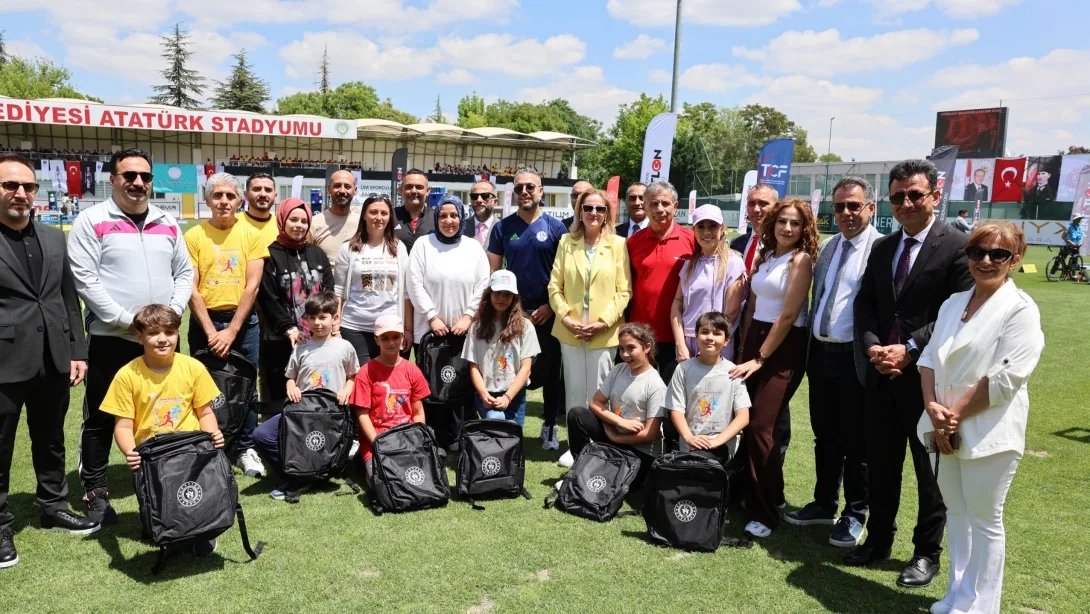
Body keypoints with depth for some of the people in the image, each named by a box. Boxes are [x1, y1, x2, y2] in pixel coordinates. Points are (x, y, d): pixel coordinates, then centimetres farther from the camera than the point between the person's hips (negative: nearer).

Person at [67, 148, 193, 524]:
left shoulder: (167, 223, 10)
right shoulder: (92, 221, -5)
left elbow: (184, 272, 12)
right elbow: (84, 280, -12)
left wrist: (173, 310, -4)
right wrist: (127, 320, -17)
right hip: (110, 338, -4)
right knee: (101, 418, 6)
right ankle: (96, 492, 19)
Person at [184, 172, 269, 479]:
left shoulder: (251, 235, 1)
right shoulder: (194, 236, -1)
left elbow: (252, 286, -5)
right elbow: (191, 289, -5)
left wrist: (231, 331, -11)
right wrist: (211, 331, -12)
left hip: (243, 321, 1)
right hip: (204, 320, 0)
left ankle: (245, 448, 21)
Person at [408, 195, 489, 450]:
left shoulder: (473, 248, 7)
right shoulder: (423, 244, 2)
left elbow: (482, 286, 3)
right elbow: (415, 285, -4)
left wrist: (468, 317, -7)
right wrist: (432, 317, -10)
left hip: (463, 331, 1)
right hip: (429, 329, -1)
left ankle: (454, 439, 15)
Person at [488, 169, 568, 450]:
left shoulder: (555, 227, -1)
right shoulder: (503, 227, 3)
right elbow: (493, 272, 5)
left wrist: (550, 306, -8)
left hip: (547, 314, -1)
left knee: (550, 372, 8)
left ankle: (550, 426, 24)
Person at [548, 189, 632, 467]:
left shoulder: (618, 244, 1)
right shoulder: (567, 242, 7)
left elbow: (623, 291, -3)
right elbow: (554, 285, 4)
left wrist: (602, 322, -12)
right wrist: (565, 318, -8)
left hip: (603, 332, -2)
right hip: (569, 330, 2)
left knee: (598, 392, 4)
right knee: (574, 391, 9)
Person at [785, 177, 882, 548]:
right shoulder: (828, 248, 12)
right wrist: (810, 348, 13)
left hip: (854, 360, -7)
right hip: (820, 354, 7)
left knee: (856, 443, 7)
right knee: (824, 437, 18)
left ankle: (855, 515, 23)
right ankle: (824, 504, 33)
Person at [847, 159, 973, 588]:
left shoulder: (957, 246, -8)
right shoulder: (882, 247, 12)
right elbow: (864, 304, 9)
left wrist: (909, 350, -19)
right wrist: (873, 346, -9)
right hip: (882, 373, 6)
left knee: (929, 469, 9)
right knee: (881, 463, 15)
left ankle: (927, 553, 24)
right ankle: (878, 539, 31)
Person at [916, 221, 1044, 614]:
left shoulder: (1021, 309, -11)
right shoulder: (953, 303, 10)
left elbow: (1007, 378, -19)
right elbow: (929, 358, 6)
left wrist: (956, 415, -16)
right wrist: (934, 409, -9)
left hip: (988, 433, -6)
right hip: (945, 430, 6)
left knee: (984, 520, 7)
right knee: (956, 512, 17)